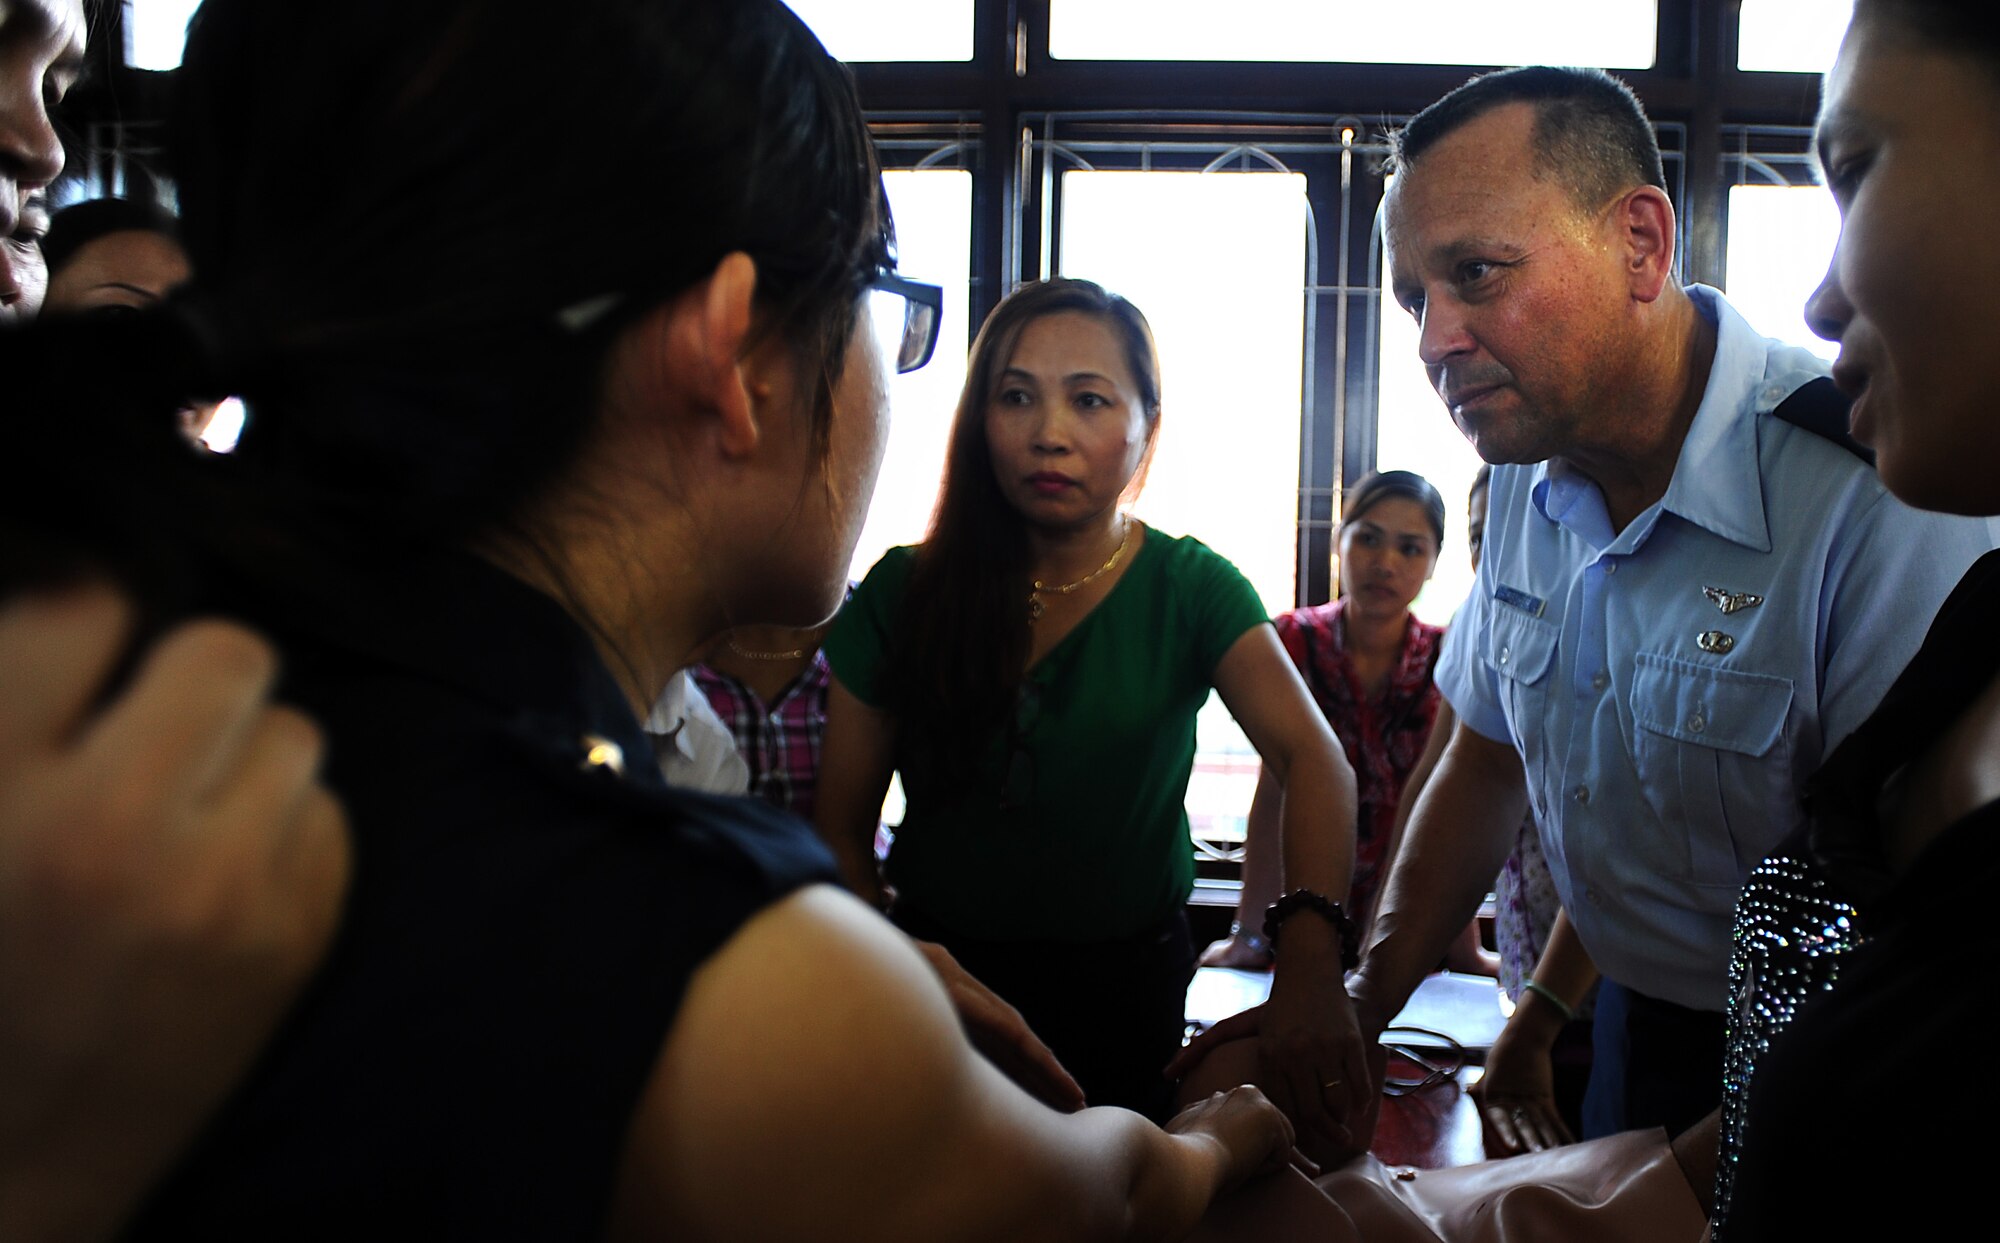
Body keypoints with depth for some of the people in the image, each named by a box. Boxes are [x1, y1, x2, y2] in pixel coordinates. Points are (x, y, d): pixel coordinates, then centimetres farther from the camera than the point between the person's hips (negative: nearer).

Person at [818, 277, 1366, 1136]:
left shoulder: (1192, 590, -11)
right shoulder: (903, 593, -8)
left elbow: (1311, 757, -26)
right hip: (942, 967, 0)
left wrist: (1309, 959, -44)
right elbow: (841, 825, -6)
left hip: (1128, 981, 0)